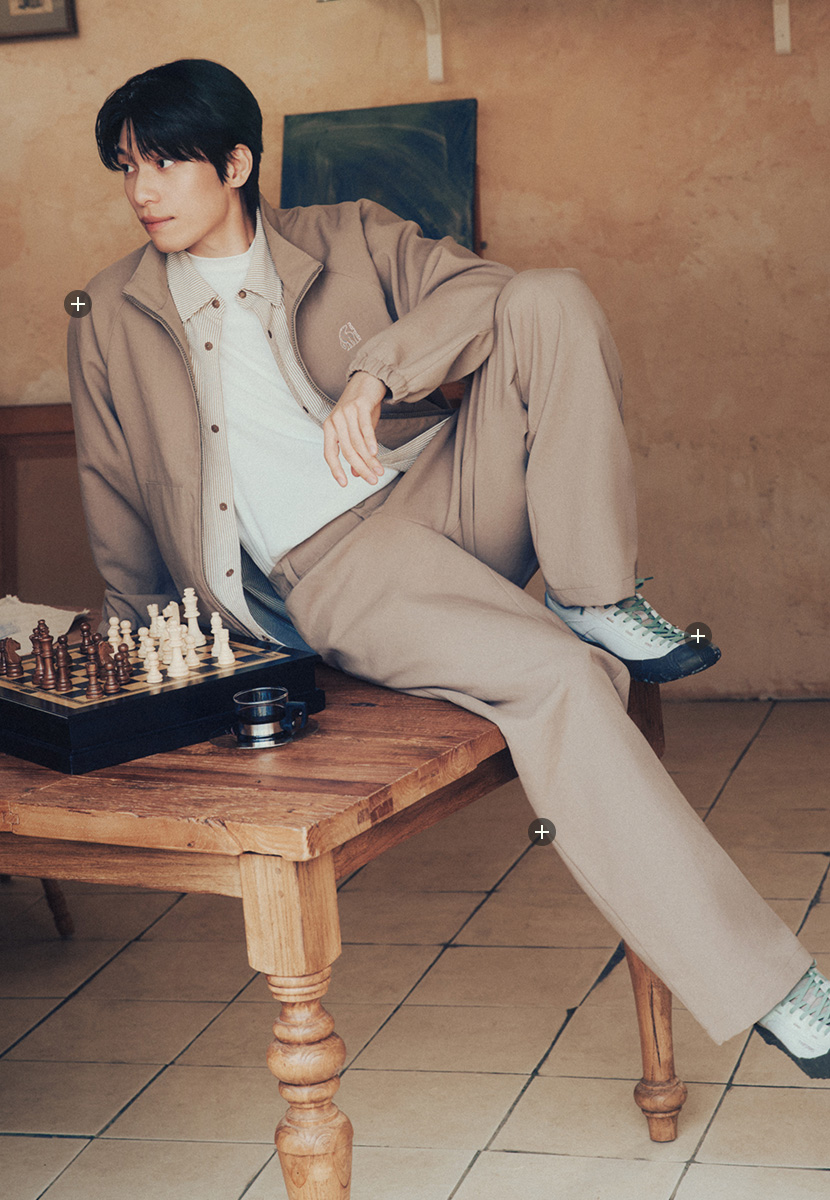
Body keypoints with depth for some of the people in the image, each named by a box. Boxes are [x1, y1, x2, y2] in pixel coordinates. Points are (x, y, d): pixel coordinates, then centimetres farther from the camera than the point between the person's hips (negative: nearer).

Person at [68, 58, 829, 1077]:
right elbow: (117, 508, 22)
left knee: (553, 300, -23)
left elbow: (480, 289, -1)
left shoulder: (347, 240, 16)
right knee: (557, 680, -31)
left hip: (440, 488, 3)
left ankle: (595, 600, -14)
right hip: (322, 568, -3)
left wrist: (377, 370, -17)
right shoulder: (112, 323, 16)